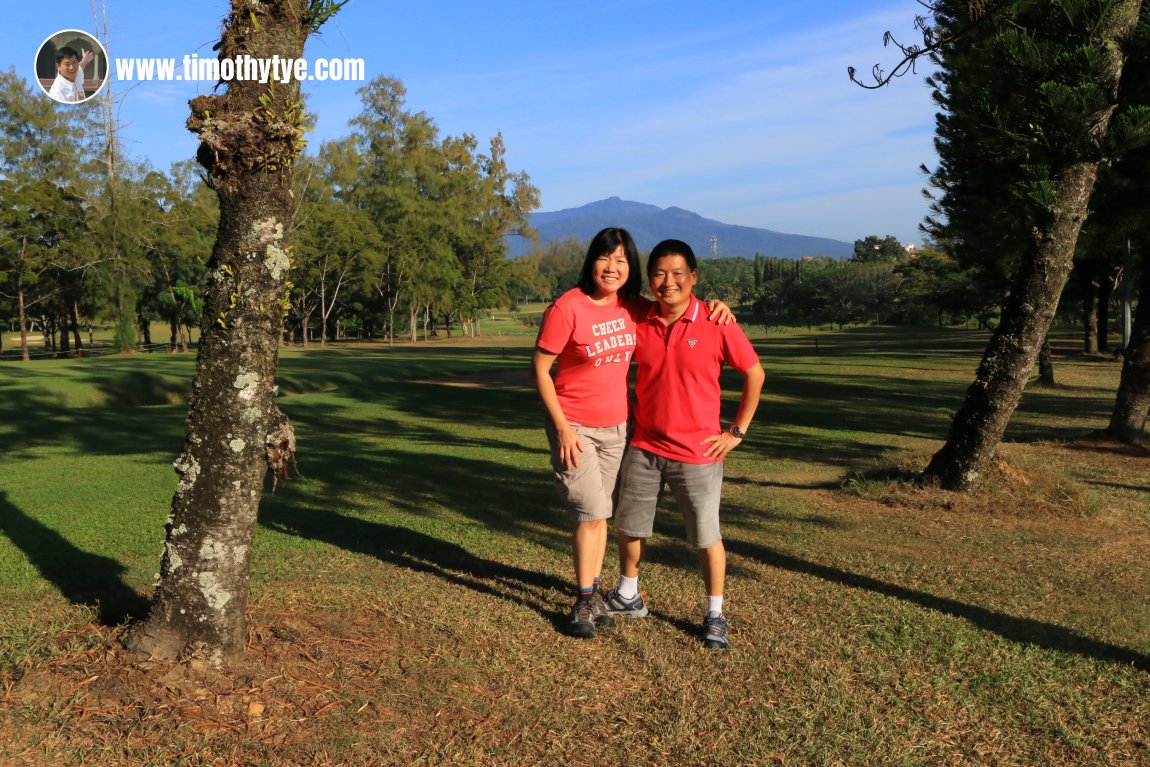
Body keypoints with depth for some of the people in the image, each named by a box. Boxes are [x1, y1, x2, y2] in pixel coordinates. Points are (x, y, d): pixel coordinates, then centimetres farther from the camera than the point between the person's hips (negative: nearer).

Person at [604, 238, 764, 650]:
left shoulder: (716, 323, -13)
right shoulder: (638, 323, -4)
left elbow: (754, 374, -4)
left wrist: (737, 431, -5)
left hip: (697, 453, -3)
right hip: (644, 448, 4)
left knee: (706, 537, 6)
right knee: (629, 526, 17)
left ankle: (715, 615, 25)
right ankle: (627, 595, 40)